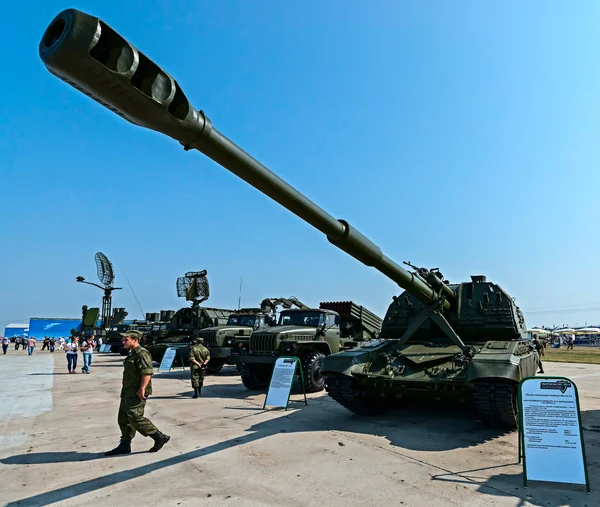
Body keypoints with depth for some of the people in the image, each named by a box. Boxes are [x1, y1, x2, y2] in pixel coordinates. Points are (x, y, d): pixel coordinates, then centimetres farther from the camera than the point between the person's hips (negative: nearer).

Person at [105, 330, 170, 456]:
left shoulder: (141, 353, -17)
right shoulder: (132, 353, 17)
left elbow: (147, 372, -26)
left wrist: (142, 389, -29)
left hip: (136, 393, -11)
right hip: (128, 393, 11)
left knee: (135, 418, -12)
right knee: (123, 418, 12)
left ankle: (159, 437, -2)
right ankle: (124, 446, 22)